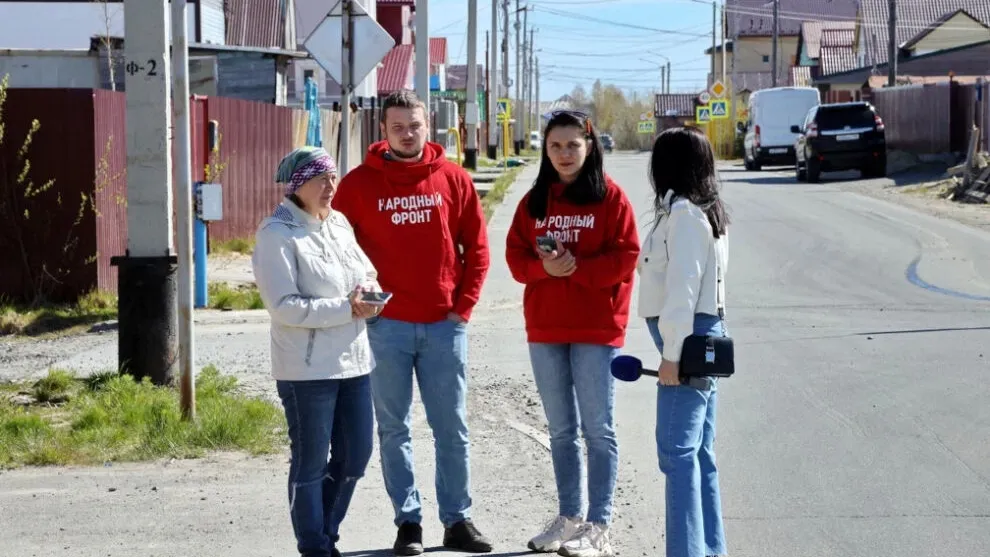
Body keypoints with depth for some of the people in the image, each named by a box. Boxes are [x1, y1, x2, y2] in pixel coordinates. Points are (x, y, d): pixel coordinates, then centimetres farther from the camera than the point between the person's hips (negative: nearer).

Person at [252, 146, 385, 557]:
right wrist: (346, 308, -22)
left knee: (355, 457, 13)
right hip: (307, 369, -7)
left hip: (354, 362, 7)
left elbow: (367, 270, 20)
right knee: (310, 465, 3)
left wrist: (369, 290, -4)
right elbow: (284, 307, -19)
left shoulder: (340, 224, 11)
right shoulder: (277, 235, -12)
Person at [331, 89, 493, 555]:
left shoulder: (453, 179, 4)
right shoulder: (359, 184, 0)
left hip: (445, 324, 1)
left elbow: (476, 247, 5)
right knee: (393, 430, 4)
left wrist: (464, 304, -2)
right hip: (385, 325, -1)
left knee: (452, 429, 6)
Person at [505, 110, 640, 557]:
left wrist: (576, 268, -20)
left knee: (598, 429, -2)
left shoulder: (610, 196, -3)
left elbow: (625, 257, -9)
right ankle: (570, 518, 22)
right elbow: (516, 256, 7)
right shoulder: (534, 200, 10)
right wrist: (544, 267, -13)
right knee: (561, 431, 12)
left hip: (596, 328, -5)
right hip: (544, 328, 5)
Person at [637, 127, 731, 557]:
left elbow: (683, 287, -18)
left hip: (688, 339, -10)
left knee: (677, 450, -11)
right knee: (698, 452, 12)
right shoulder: (706, 211, 16)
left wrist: (672, 353, -18)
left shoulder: (683, 213, -13)